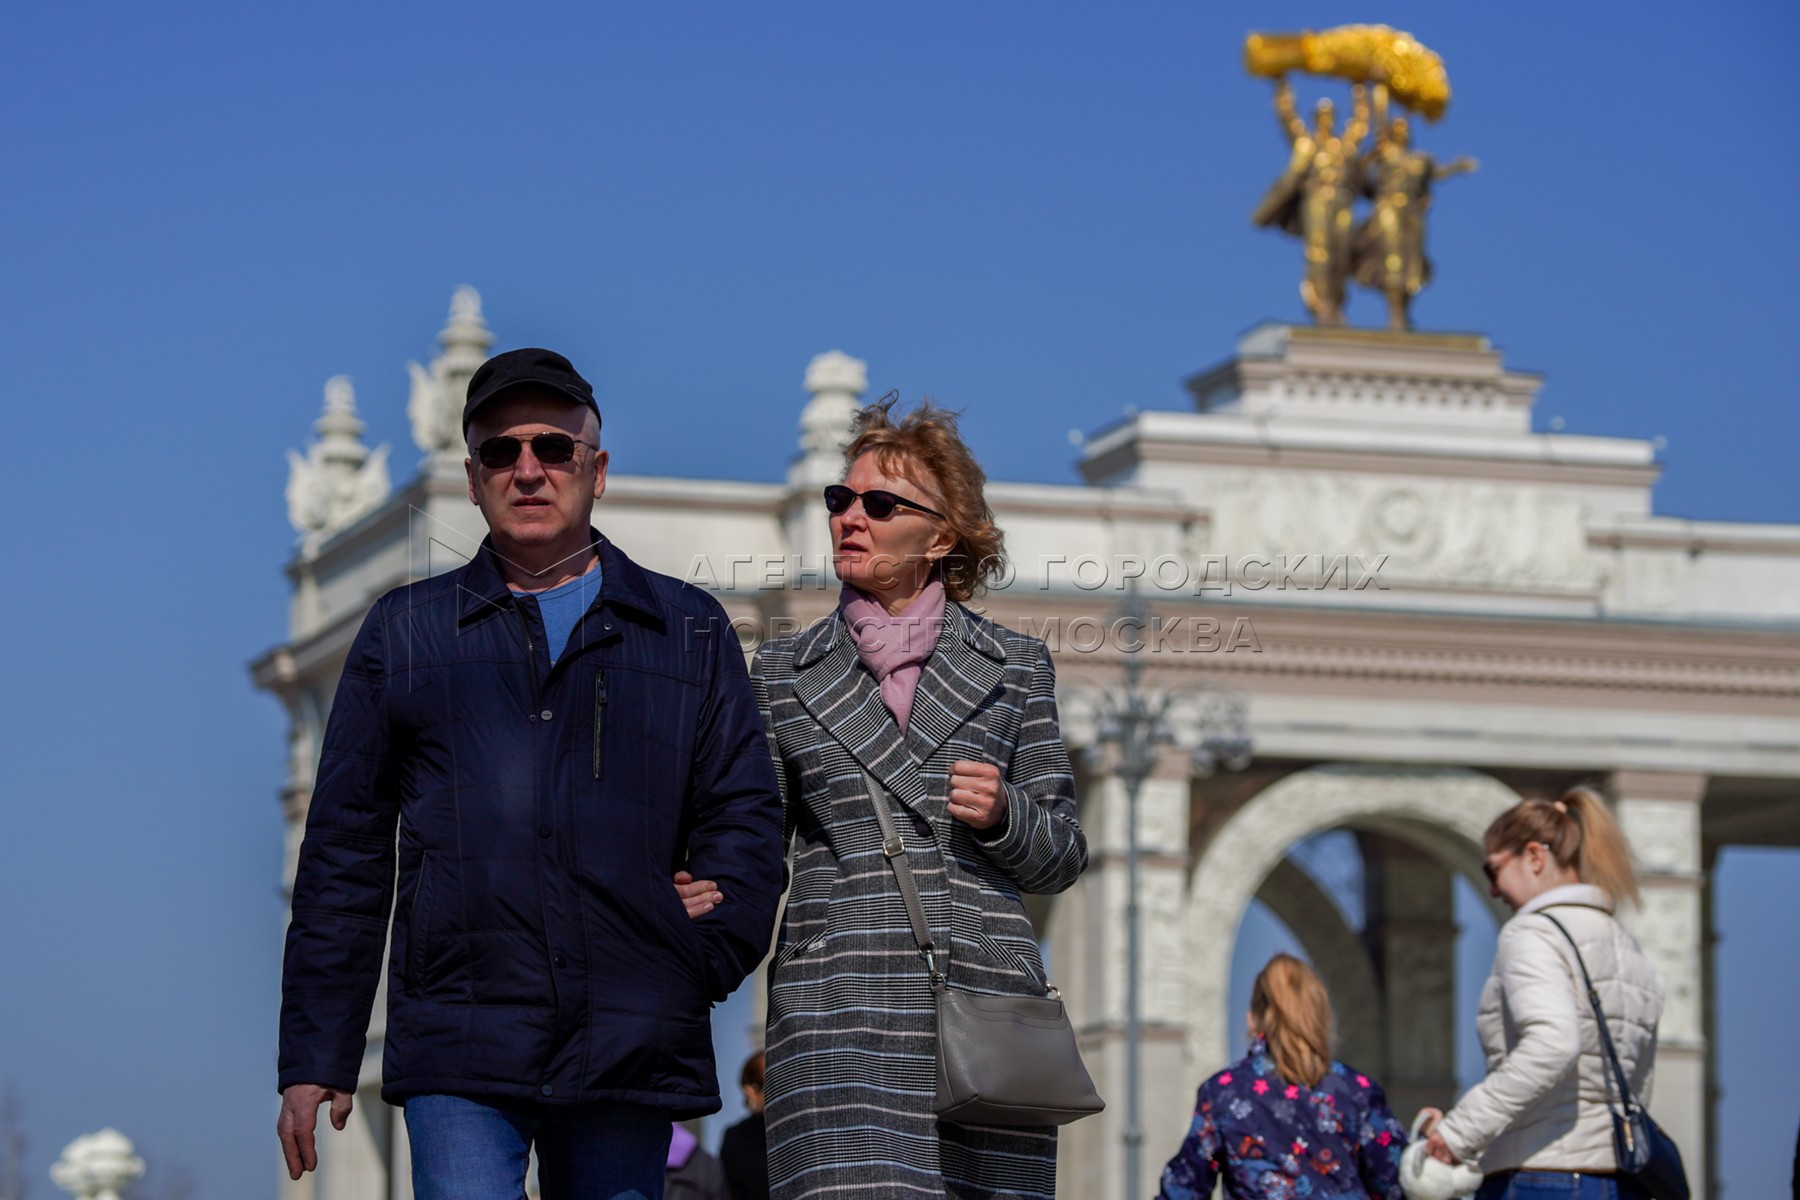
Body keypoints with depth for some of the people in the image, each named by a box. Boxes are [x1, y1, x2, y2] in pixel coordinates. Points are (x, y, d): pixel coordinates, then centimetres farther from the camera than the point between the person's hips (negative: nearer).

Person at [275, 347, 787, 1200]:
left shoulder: (688, 632, 16)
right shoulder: (407, 632, 14)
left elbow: (743, 815, 13)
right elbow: (345, 848, 11)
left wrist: (707, 956, -5)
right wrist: (315, 1057, 5)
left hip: (630, 1058, 1)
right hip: (460, 1053, -1)